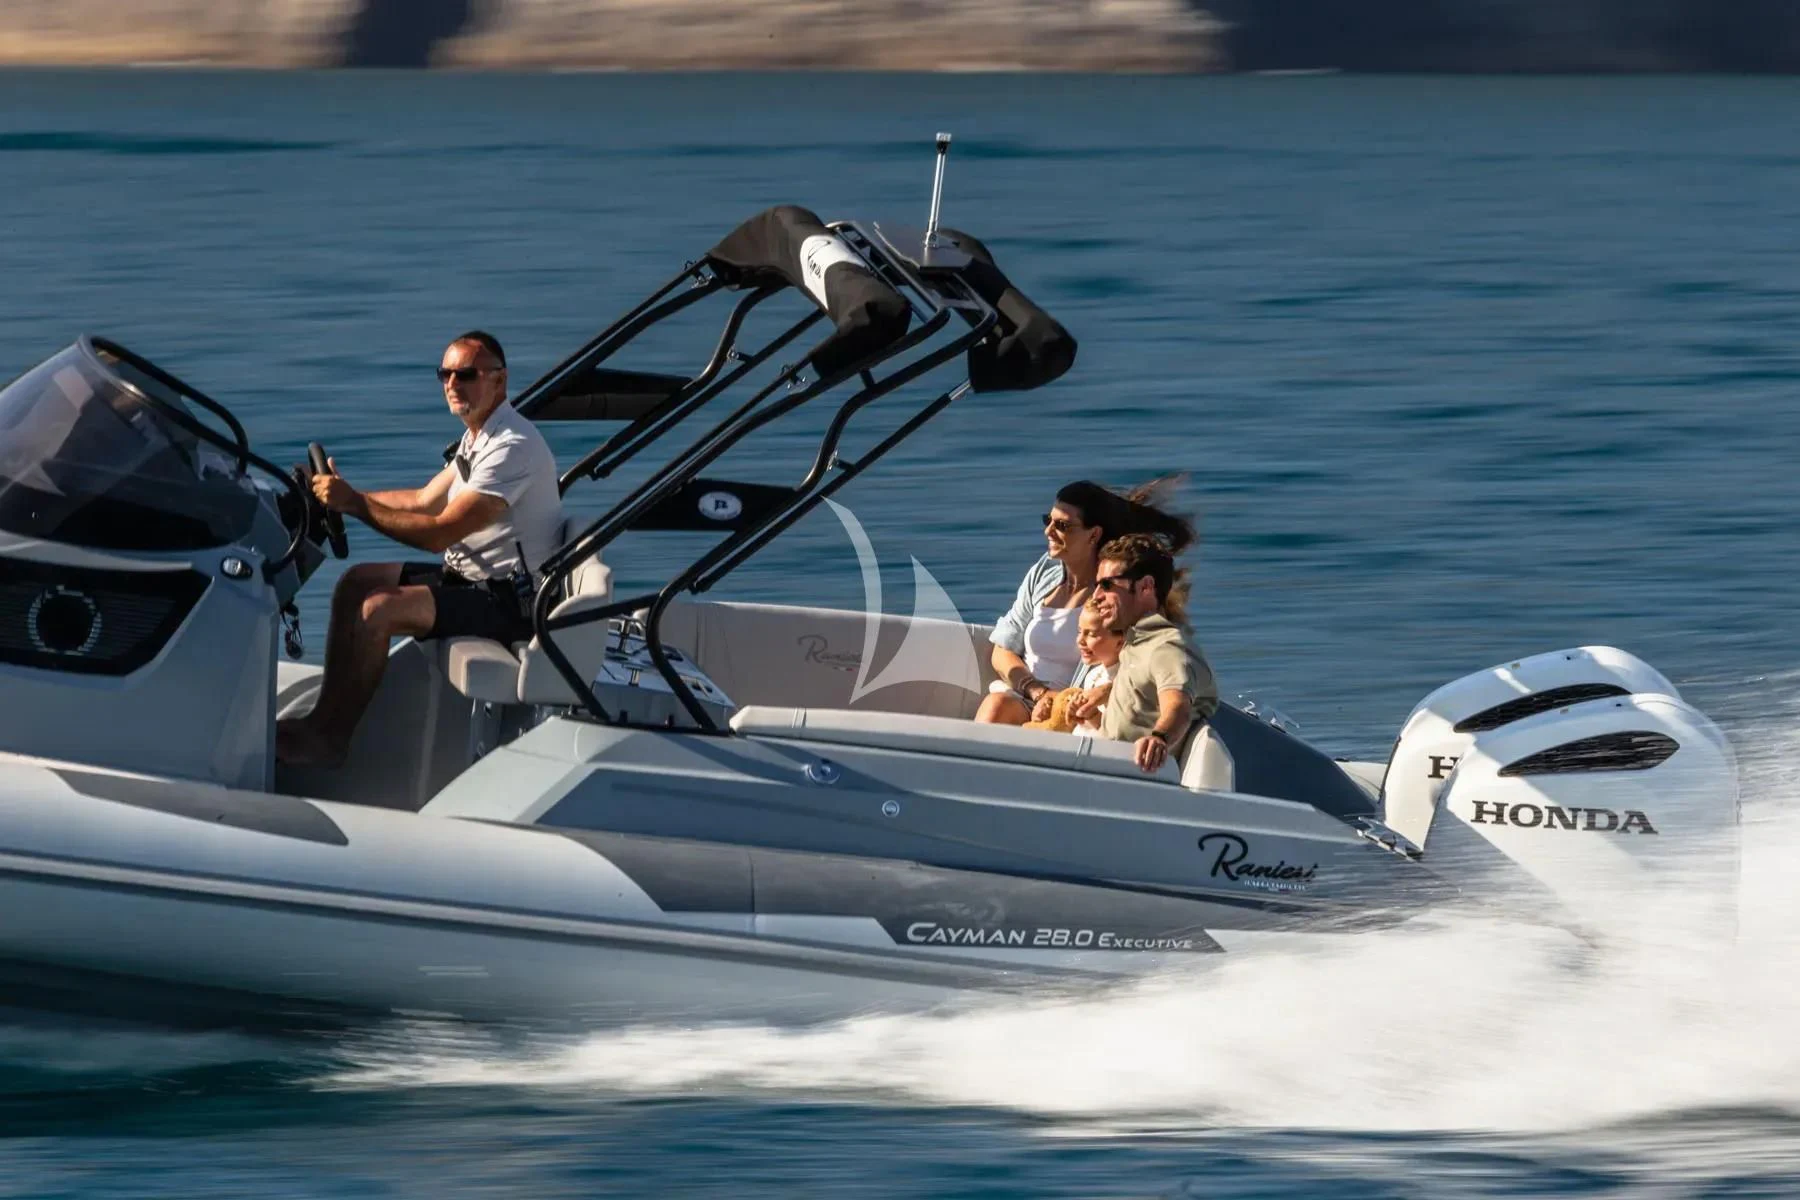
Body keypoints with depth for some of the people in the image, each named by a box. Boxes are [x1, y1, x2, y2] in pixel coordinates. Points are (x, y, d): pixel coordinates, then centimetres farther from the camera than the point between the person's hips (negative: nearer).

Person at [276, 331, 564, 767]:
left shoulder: (513, 447, -21)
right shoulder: (478, 437, 13)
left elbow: (440, 532, -25)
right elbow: (425, 502, 20)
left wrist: (356, 503, -23)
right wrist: (344, 494, 10)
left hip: (510, 601, -11)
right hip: (471, 577, 11)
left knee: (379, 609, -24)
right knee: (357, 582, 7)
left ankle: (326, 736, -16)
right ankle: (329, 713, 1)